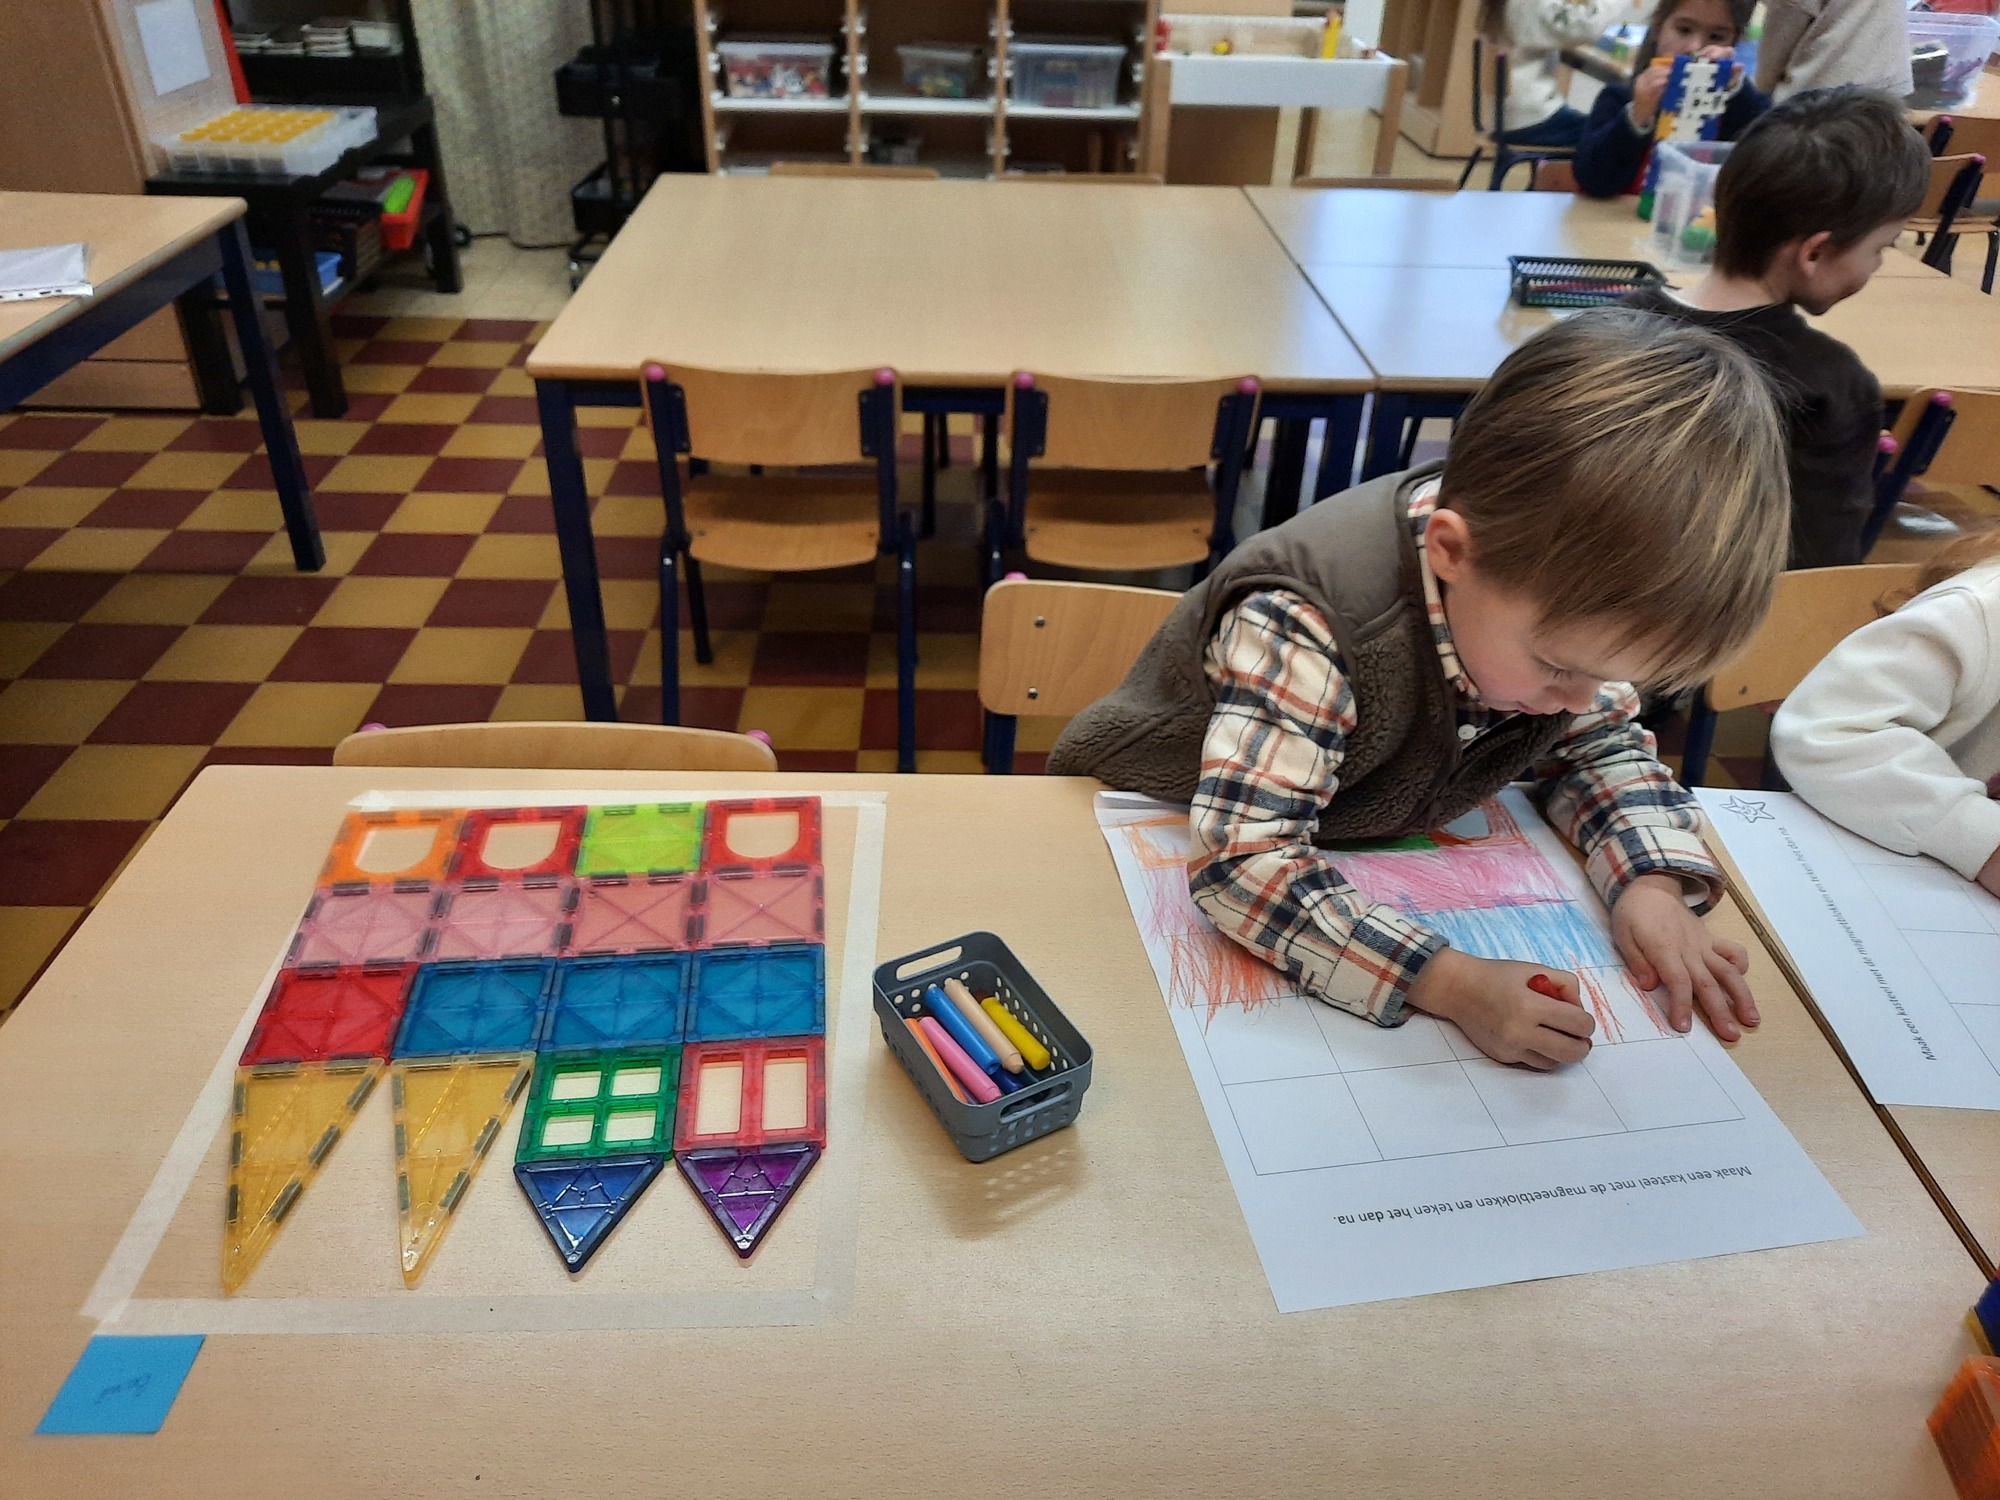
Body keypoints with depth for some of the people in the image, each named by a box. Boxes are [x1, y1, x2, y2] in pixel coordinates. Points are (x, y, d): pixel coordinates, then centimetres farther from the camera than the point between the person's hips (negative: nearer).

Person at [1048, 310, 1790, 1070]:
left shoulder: (1559, 579, -15)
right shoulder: (1308, 626, -36)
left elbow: (1605, 744, 2)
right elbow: (1245, 860, -39)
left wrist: (1652, 883, -16)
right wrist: (1452, 983, -44)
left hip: (1376, 860, 8)